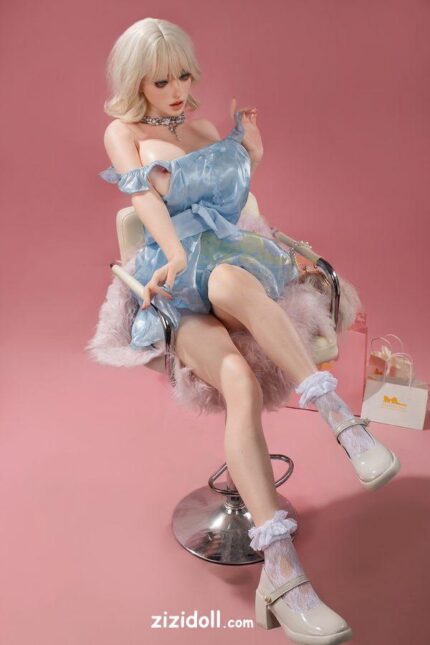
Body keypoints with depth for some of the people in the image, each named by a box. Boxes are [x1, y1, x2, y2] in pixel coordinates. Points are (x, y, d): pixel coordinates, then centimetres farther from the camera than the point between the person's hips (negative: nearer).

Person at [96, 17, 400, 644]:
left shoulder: (204, 129, 29)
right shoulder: (123, 132, 16)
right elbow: (147, 201, -2)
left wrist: (250, 154, 11)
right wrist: (180, 260, -18)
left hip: (231, 254, 3)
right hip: (173, 274, -2)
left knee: (226, 282, -39)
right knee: (241, 383, -33)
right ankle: (284, 572, -35)